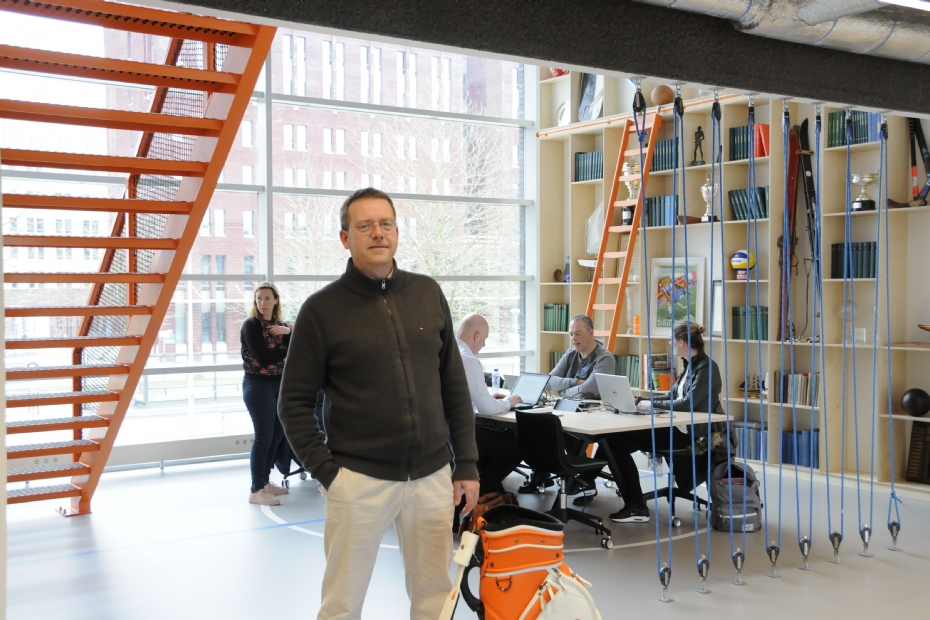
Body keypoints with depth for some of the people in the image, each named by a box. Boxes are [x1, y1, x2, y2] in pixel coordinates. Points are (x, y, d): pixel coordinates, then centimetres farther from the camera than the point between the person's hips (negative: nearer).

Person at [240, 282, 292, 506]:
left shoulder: (280, 324, 10)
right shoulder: (250, 325, -9)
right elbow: (264, 359, -19)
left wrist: (288, 332, -16)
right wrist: (285, 349, -6)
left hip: (279, 385, 7)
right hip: (258, 386, -7)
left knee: (277, 433, 10)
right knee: (263, 436, -9)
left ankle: (264, 481, 23)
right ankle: (256, 490, -4)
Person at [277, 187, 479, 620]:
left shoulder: (428, 294, 6)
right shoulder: (322, 309, -4)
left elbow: (454, 386, 10)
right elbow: (295, 403, -1)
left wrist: (466, 464, 7)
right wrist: (325, 470, -8)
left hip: (432, 476, 3)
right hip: (359, 479, -3)